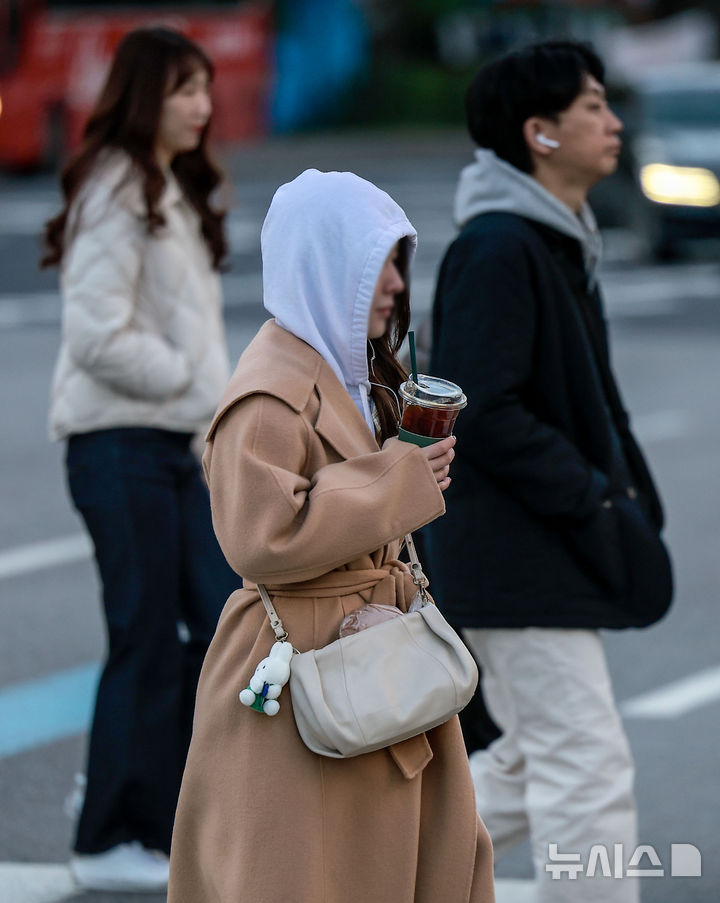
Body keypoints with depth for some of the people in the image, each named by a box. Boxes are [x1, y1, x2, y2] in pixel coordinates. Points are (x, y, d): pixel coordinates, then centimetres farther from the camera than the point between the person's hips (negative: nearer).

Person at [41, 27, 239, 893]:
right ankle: (116, 839, 5)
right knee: (149, 638, -4)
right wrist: (194, 384, -14)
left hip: (174, 440, 9)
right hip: (119, 440, -9)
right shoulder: (115, 194, -12)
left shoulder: (174, 194, 17)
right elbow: (101, 335, -20)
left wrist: (211, 389, 5)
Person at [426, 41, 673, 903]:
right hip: (514, 559, -10)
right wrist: (594, 499, -18)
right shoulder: (497, 250, -18)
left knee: (533, 765, 17)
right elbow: (480, 413, -23)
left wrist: (627, 487, 7)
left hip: (550, 555, 10)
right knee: (588, 770, -7)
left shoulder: (560, 243, 14)